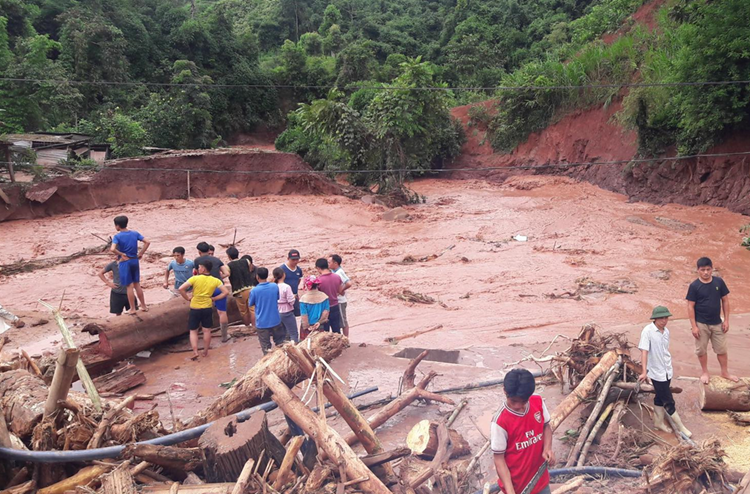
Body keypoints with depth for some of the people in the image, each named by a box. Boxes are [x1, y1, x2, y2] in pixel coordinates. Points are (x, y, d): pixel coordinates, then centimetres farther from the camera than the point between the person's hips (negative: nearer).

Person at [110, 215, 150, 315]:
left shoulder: (117, 236, -13)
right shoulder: (135, 233, 1)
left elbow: (112, 249, -28)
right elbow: (147, 242, 0)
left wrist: (121, 254, -12)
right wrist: (141, 253, 5)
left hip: (125, 262, -5)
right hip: (135, 261, 5)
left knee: (129, 286, 3)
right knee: (137, 284, 16)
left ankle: (132, 309, 11)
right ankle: (144, 306, 21)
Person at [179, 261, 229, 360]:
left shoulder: (195, 278, -11)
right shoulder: (215, 281, -4)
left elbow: (181, 288, -17)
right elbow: (226, 292, -7)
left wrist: (187, 298, -3)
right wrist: (214, 298, 0)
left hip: (195, 308, -2)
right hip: (208, 308, 2)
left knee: (193, 331, 11)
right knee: (207, 330, 14)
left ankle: (195, 352, 1)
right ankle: (205, 352, 21)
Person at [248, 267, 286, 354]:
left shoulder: (254, 291, -17)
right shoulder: (275, 286, -9)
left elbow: (251, 304, -1)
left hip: (262, 322, -3)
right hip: (275, 320, 3)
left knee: (266, 347, 10)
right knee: (280, 343, 22)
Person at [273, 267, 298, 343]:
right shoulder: (286, 287, -19)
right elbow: (291, 301, -17)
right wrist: (294, 297, 3)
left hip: (277, 313, 6)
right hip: (287, 313, -6)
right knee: (293, 334, 2)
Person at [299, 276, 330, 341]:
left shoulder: (304, 298, -17)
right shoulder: (323, 296, -7)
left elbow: (304, 315, -14)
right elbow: (326, 311, -5)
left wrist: (307, 326, -4)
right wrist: (319, 322, 0)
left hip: (308, 326, -3)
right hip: (319, 326, 3)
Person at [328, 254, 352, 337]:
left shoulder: (339, 272, -20)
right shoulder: (335, 271, 7)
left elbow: (349, 283, -33)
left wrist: (342, 290, -19)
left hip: (340, 301, -9)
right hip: (336, 300, 9)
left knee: (343, 322, 2)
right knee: (341, 321, 17)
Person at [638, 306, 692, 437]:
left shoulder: (666, 331, 2)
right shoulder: (647, 331, -19)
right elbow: (644, 351, -23)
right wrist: (644, 372, -29)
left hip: (667, 371, 6)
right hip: (657, 372, -6)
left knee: (660, 397, 19)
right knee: (668, 401, 1)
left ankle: (659, 422, 34)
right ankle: (681, 427, 14)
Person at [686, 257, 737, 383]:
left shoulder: (719, 282, -5)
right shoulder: (694, 286, -13)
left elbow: (725, 301, 3)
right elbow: (690, 307, -10)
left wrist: (726, 320, 1)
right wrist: (694, 326, -12)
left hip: (717, 323, 3)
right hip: (701, 324, -2)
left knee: (721, 349, 13)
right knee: (701, 350, 10)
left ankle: (725, 373, 30)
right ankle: (705, 373, 28)